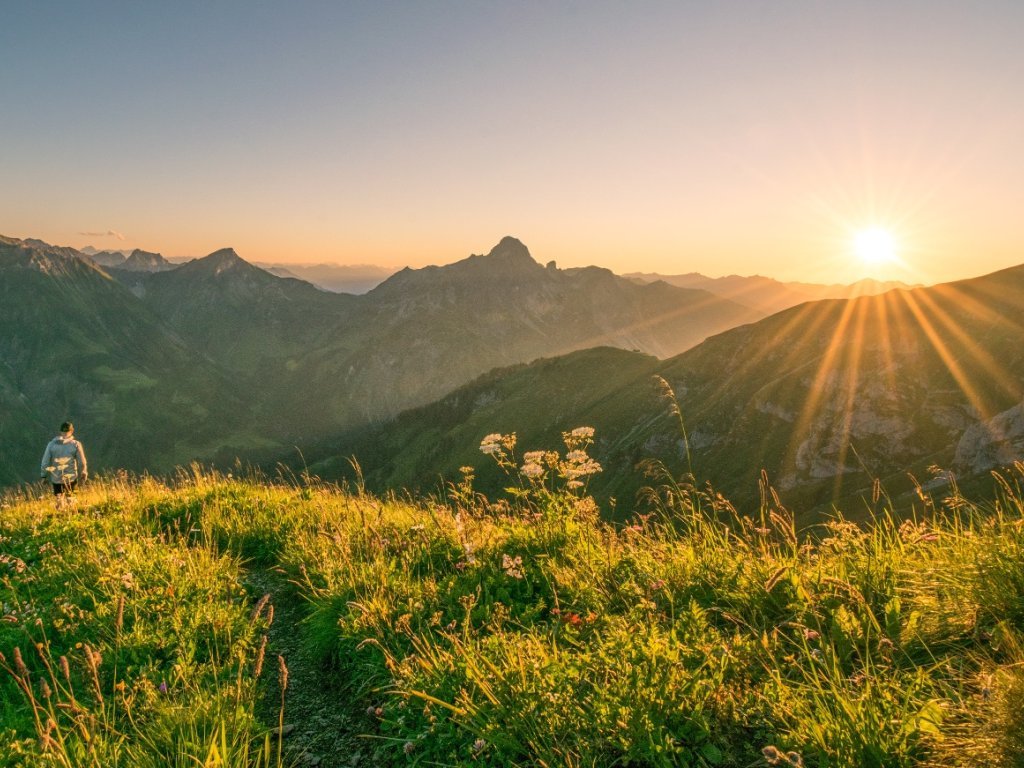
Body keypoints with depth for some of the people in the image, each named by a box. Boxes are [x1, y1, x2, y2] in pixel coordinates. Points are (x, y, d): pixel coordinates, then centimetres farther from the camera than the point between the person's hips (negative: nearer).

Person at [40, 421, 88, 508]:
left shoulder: (51, 444, -3)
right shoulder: (76, 444, -8)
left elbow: (45, 461, 1)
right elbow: (82, 462, -4)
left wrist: (43, 475, 12)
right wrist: (84, 473, 11)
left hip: (56, 477, 1)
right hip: (71, 477, -1)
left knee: (59, 497, 15)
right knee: (70, 497, 16)